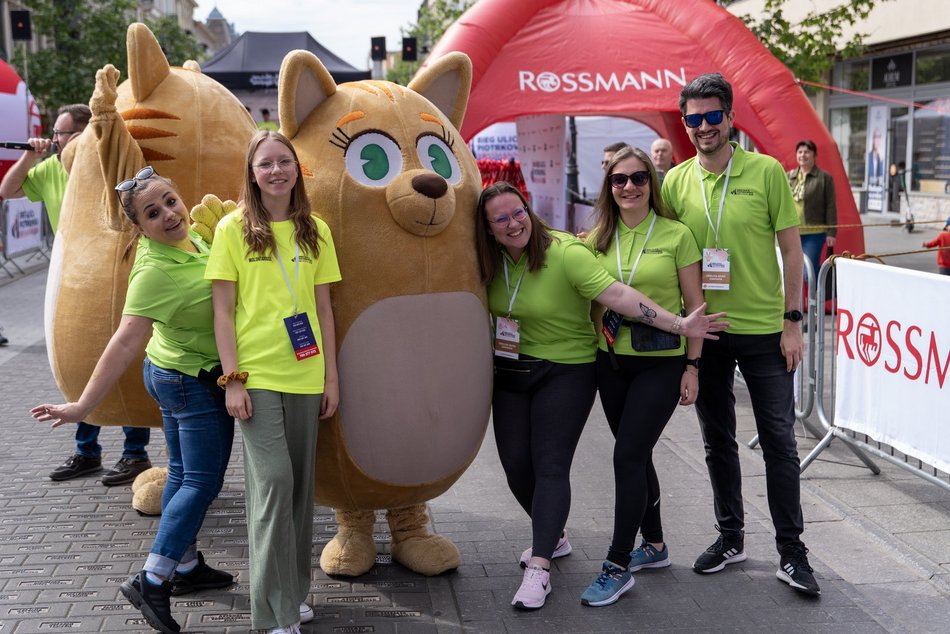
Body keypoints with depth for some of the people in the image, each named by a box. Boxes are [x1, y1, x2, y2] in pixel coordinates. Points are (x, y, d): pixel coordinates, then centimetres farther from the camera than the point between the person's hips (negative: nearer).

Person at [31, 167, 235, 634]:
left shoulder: (189, 235, -3)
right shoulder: (155, 271, -29)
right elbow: (126, 341, -33)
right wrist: (84, 405, -33)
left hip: (174, 373, 9)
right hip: (195, 382, -9)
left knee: (183, 474, 18)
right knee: (202, 481, -2)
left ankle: (186, 567, 31)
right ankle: (151, 581, 2)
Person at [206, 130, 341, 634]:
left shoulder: (314, 230, 9)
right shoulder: (233, 229, -1)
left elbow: (323, 308, 12)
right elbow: (223, 311, -2)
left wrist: (331, 376, 8)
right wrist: (233, 379, -9)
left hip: (304, 375, 4)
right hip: (256, 376, -4)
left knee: (299, 485, 9)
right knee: (274, 480, -11)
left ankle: (293, 591, 25)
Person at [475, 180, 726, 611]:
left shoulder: (565, 254, -20)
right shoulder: (492, 263, -2)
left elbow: (617, 294, -28)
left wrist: (678, 324, -35)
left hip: (565, 370, -6)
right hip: (509, 373, 6)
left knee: (550, 464, -11)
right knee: (515, 462, 6)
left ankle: (539, 567, -9)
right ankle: (553, 536, 30)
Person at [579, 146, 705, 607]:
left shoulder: (676, 235, -6)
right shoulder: (598, 239, 5)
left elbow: (694, 304, -4)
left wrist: (692, 366, -7)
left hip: (661, 364, -5)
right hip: (612, 362, 5)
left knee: (628, 455, -9)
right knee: (636, 454, 15)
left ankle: (617, 567, 0)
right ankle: (654, 545, 33)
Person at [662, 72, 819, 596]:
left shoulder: (767, 171, -6)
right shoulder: (675, 182, 1)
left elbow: (791, 249, -3)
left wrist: (792, 321, -7)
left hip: (763, 331, -3)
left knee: (779, 441, 2)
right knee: (717, 441, 14)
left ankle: (791, 553, 14)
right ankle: (730, 538, 30)